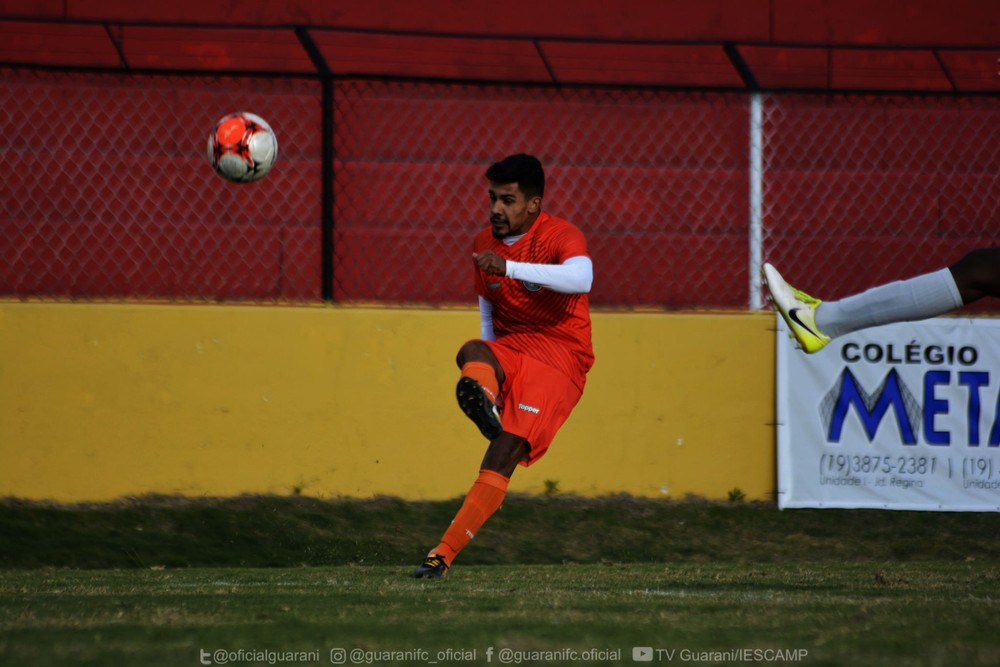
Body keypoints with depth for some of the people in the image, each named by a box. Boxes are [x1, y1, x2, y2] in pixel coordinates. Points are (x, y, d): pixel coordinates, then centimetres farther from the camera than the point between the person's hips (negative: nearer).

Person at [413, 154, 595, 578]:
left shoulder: (561, 237, -11)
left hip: (559, 360, -6)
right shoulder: (484, 243, 10)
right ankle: (483, 400, -66)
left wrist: (509, 267, -42)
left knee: (506, 450, -20)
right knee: (472, 355, -31)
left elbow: (580, 278, -34)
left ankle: (444, 553, -22)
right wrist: (490, 359, 11)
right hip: (507, 350, 6)